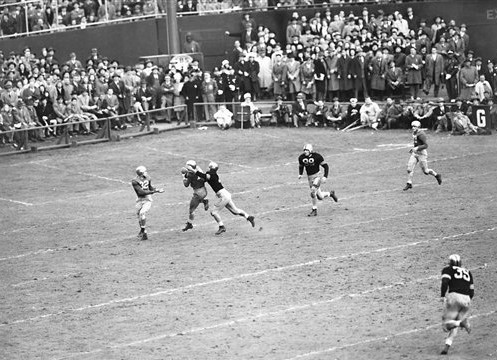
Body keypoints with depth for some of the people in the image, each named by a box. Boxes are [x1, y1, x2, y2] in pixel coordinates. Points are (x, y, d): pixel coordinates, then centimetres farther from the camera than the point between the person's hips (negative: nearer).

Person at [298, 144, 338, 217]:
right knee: (320, 197, 6)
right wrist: (300, 174, -2)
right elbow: (301, 166, 16)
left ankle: (314, 210, -4)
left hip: (317, 176, -5)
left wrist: (325, 177, -19)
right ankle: (330, 193, 38)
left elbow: (326, 166, -9)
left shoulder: (317, 156, -15)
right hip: (310, 177, 5)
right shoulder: (301, 157, -3)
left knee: (313, 192, -21)